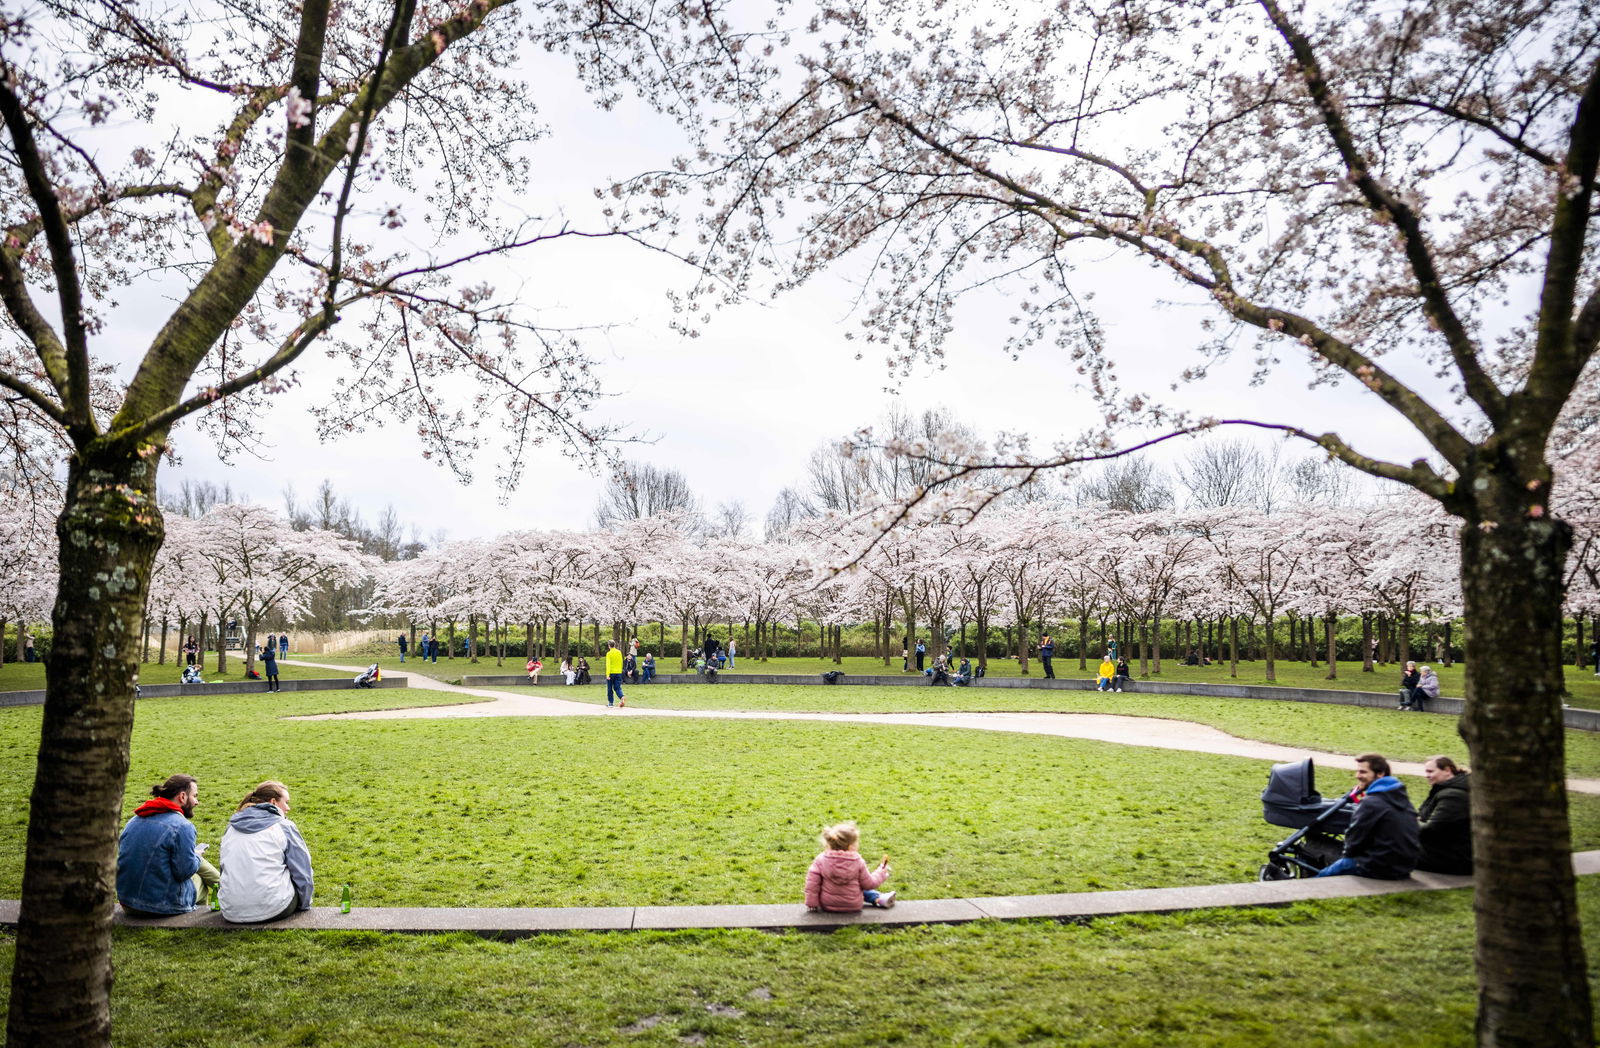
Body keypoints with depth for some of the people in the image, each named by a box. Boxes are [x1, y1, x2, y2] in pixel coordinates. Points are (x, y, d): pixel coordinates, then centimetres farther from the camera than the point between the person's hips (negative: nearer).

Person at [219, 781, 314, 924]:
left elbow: (225, 869, 21)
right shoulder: (284, 827, 0)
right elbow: (302, 872, 3)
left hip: (231, 912, 6)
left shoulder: (231, 827, 14)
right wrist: (305, 905, 17)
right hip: (272, 910, -6)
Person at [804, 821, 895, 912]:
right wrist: (881, 873, 12)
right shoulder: (858, 862, -15)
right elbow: (868, 884, -4)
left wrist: (812, 903, -6)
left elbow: (812, 882, -15)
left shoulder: (821, 860, -13)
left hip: (827, 906, 1)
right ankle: (879, 898, 14)